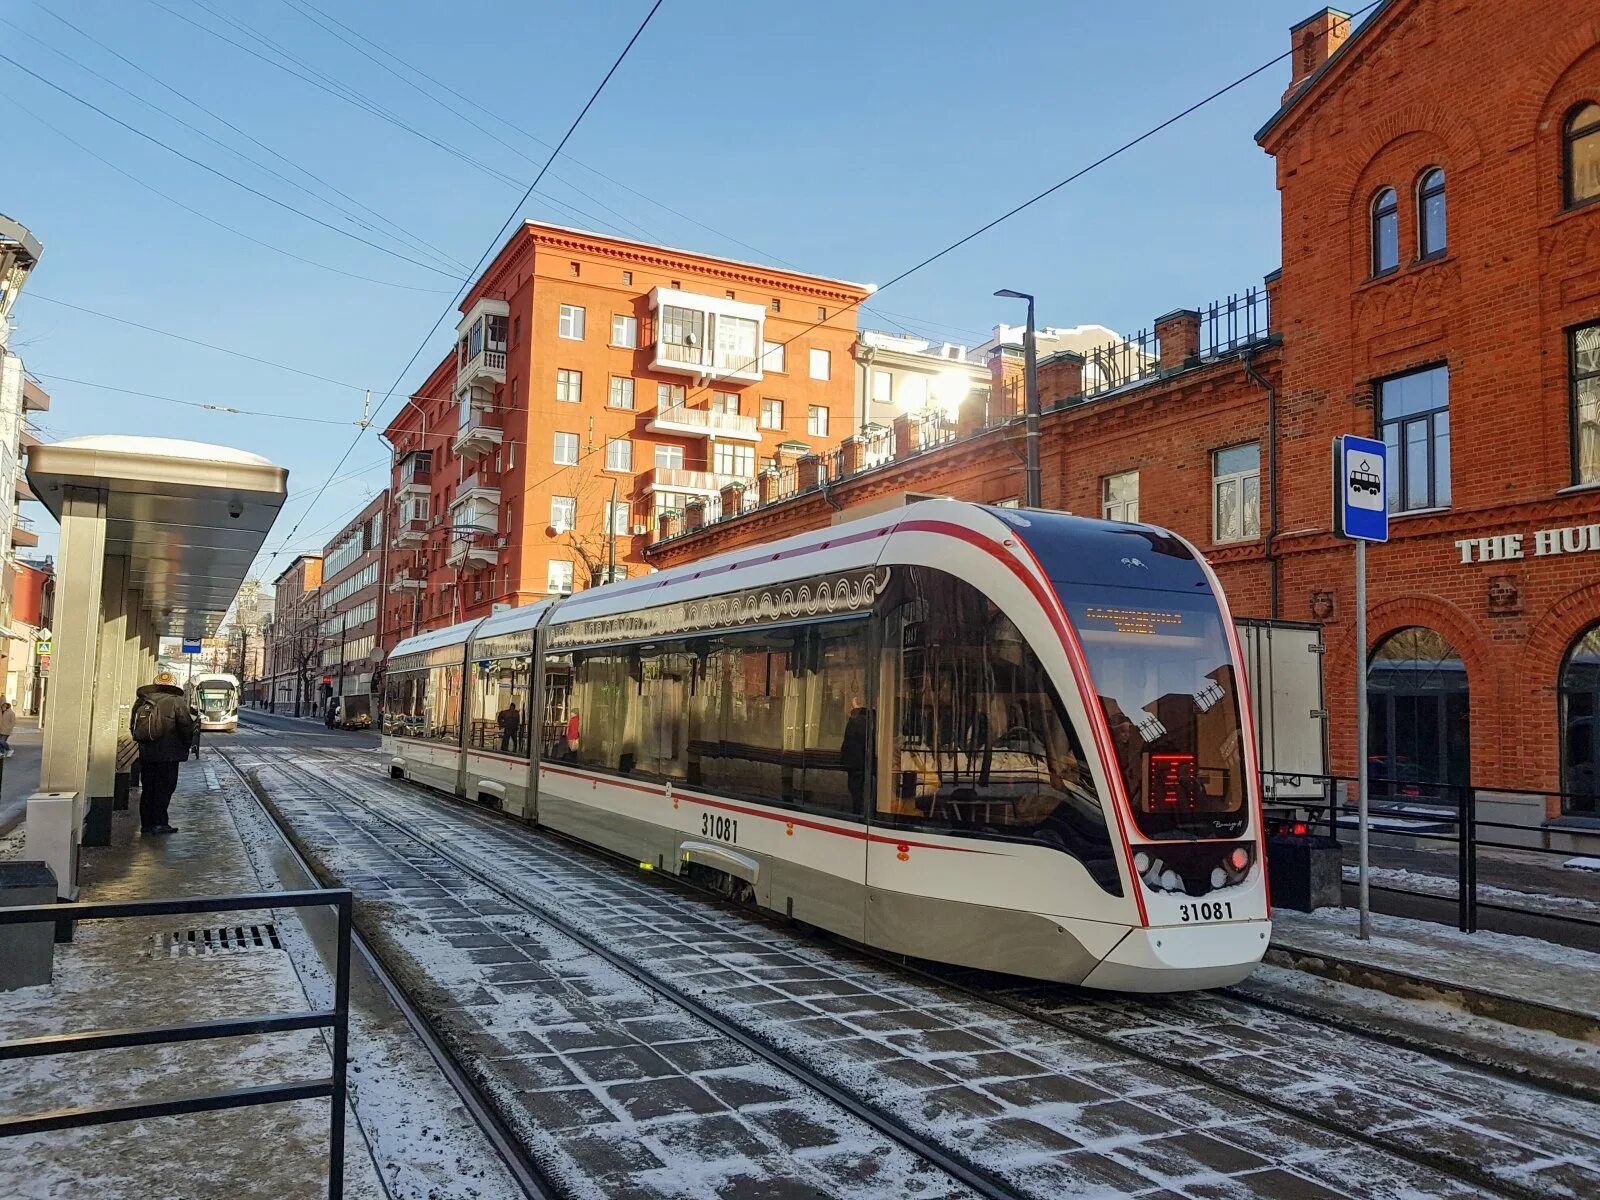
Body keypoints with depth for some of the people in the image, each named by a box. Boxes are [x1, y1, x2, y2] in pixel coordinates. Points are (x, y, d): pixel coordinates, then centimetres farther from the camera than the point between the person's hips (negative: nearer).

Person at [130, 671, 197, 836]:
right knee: (164, 788, 1)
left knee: (147, 788, 12)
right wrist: (188, 745, 5)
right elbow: (186, 727, -11)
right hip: (168, 754, -5)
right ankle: (159, 822, -1)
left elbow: (133, 727, 12)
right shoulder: (177, 702, -9)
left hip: (146, 753, 5)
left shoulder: (141, 702, 7)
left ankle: (146, 823, 16)